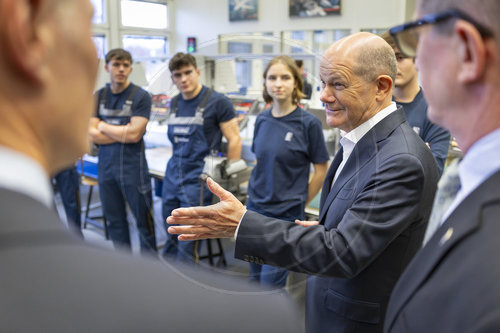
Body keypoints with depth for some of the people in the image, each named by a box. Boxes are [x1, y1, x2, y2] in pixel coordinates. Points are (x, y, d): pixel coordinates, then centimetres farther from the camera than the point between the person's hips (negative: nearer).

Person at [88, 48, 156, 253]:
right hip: (106, 166, 5)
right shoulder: (98, 96, 8)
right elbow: (92, 135, 1)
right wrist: (123, 133, -9)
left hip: (133, 166, -5)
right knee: (114, 220, 13)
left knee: (143, 219, 2)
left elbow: (134, 134, -14)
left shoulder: (140, 96, -5)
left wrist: (103, 126, -2)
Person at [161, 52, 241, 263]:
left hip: (198, 181, -6)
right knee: (171, 241, 14)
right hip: (172, 178, 6)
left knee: (186, 247, -4)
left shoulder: (217, 102, -7)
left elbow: (234, 140, -7)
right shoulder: (174, 103, 12)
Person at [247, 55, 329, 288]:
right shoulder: (262, 120, 4)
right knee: (256, 280, 16)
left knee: (270, 286, -2)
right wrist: (258, 193, 9)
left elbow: (321, 172, -6)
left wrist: (299, 204, 0)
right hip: (255, 208, 6)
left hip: (286, 214, -5)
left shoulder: (308, 123, -11)